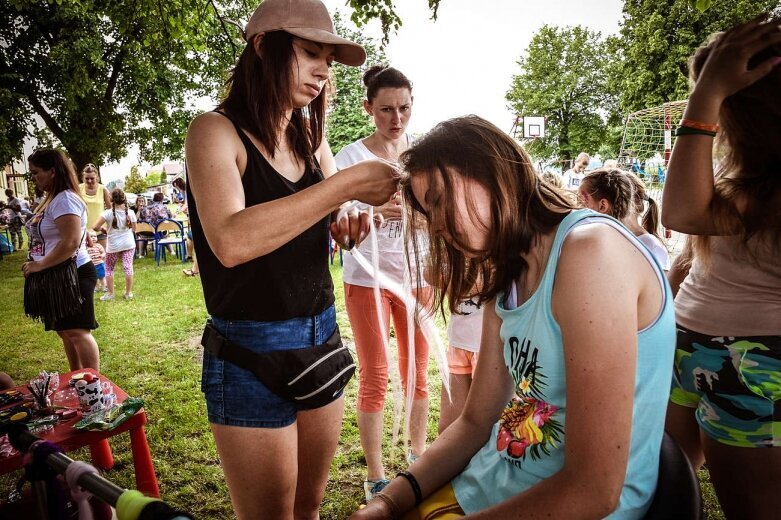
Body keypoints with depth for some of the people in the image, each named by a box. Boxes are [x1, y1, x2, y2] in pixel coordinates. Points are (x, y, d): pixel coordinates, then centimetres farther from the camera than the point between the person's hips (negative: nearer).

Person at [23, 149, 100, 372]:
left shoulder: (65, 199, -17)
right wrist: (37, 265, 7)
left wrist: (40, 265, -18)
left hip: (72, 275, -11)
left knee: (78, 332, -8)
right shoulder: (53, 198, 14)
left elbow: (71, 242, -26)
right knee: (65, 331, 16)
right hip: (56, 277, 11)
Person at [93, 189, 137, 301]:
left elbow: (95, 227, -16)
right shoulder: (130, 212, -3)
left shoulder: (108, 213, -12)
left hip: (113, 246, -2)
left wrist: (103, 229, 4)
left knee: (109, 269, 13)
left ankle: (110, 293, 17)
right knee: (128, 267, 4)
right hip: (128, 244, 2)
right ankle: (129, 293, 9)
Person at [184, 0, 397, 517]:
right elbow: (231, 241, -29)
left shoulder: (310, 138, 8)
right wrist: (346, 183, -27)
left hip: (322, 339, 6)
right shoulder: (216, 130, -11)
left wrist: (349, 220, -8)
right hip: (251, 353, -5)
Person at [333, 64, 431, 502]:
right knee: (375, 378, 5)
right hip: (368, 279, -3)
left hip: (415, 275, 4)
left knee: (418, 371, 14)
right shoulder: (352, 156, -9)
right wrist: (373, 214, -36)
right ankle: (375, 475, 20)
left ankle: (418, 454, 34)